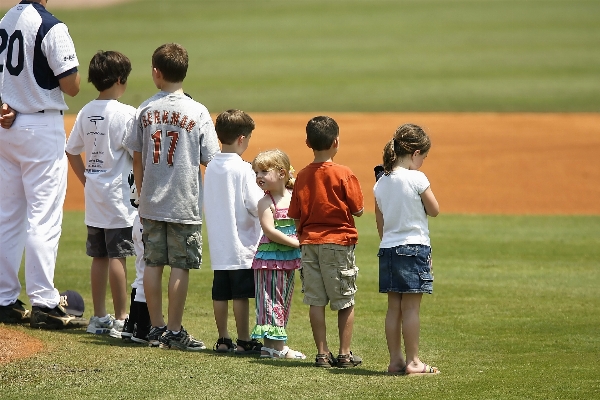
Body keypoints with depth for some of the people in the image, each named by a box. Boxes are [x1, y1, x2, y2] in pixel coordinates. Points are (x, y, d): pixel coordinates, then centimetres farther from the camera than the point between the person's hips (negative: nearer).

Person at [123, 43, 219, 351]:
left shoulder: (145, 110, 1)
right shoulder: (197, 112, -8)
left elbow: (137, 160, 7)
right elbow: (210, 161, -8)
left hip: (151, 203, 3)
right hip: (185, 204, -3)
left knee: (153, 263, 9)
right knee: (180, 265, 1)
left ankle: (156, 328, 14)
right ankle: (174, 331, 2)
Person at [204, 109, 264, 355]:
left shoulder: (211, 168, 7)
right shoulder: (243, 169, -14)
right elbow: (255, 205, -15)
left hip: (218, 245, 7)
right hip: (242, 245, -7)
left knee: (220, 293, 9)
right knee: (241, 294, -2)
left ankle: (223, 339, 15)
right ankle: (244, 341, 1)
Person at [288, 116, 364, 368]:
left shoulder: (302, 176, 2)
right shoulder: (344, 174, -11)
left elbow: (296, 216, 5)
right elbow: (358, 210, -7)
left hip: (309, 243, 4)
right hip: (339, 241, -4)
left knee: (316, 302, 7)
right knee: (345, 302, 6)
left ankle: (322, 353, 7)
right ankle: (344, 354, 6)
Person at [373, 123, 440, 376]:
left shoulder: (381, 183, 7)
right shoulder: (417, 179, -12)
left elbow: (380, 224, 12)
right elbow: (434, 210, -3)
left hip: (388, 249, 6)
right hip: (413, 247, -6)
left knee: (394, 307, 9)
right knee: (411, 308, -4)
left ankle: (395, 360, 11)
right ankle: (413, 362, -2)